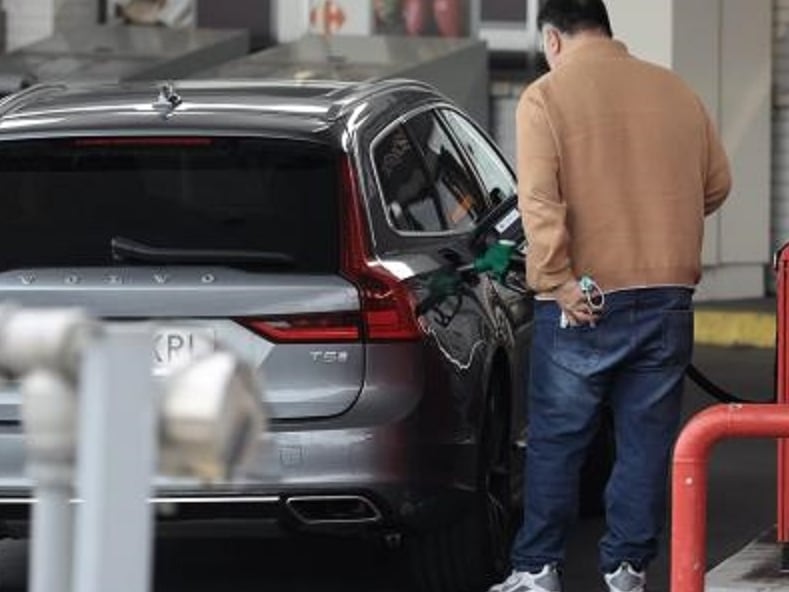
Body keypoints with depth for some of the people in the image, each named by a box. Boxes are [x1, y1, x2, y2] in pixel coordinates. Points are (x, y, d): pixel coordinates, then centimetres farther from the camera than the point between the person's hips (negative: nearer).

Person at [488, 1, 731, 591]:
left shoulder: (546, 98, -6)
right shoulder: (675, 91, 7)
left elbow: (540, 203, -17)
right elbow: (717, 185, 15)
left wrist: (557, 283, -17)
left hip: (584, 301, -3)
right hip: (669, 296, 4)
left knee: (557, 441, 7)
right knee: (647, 441, 10)